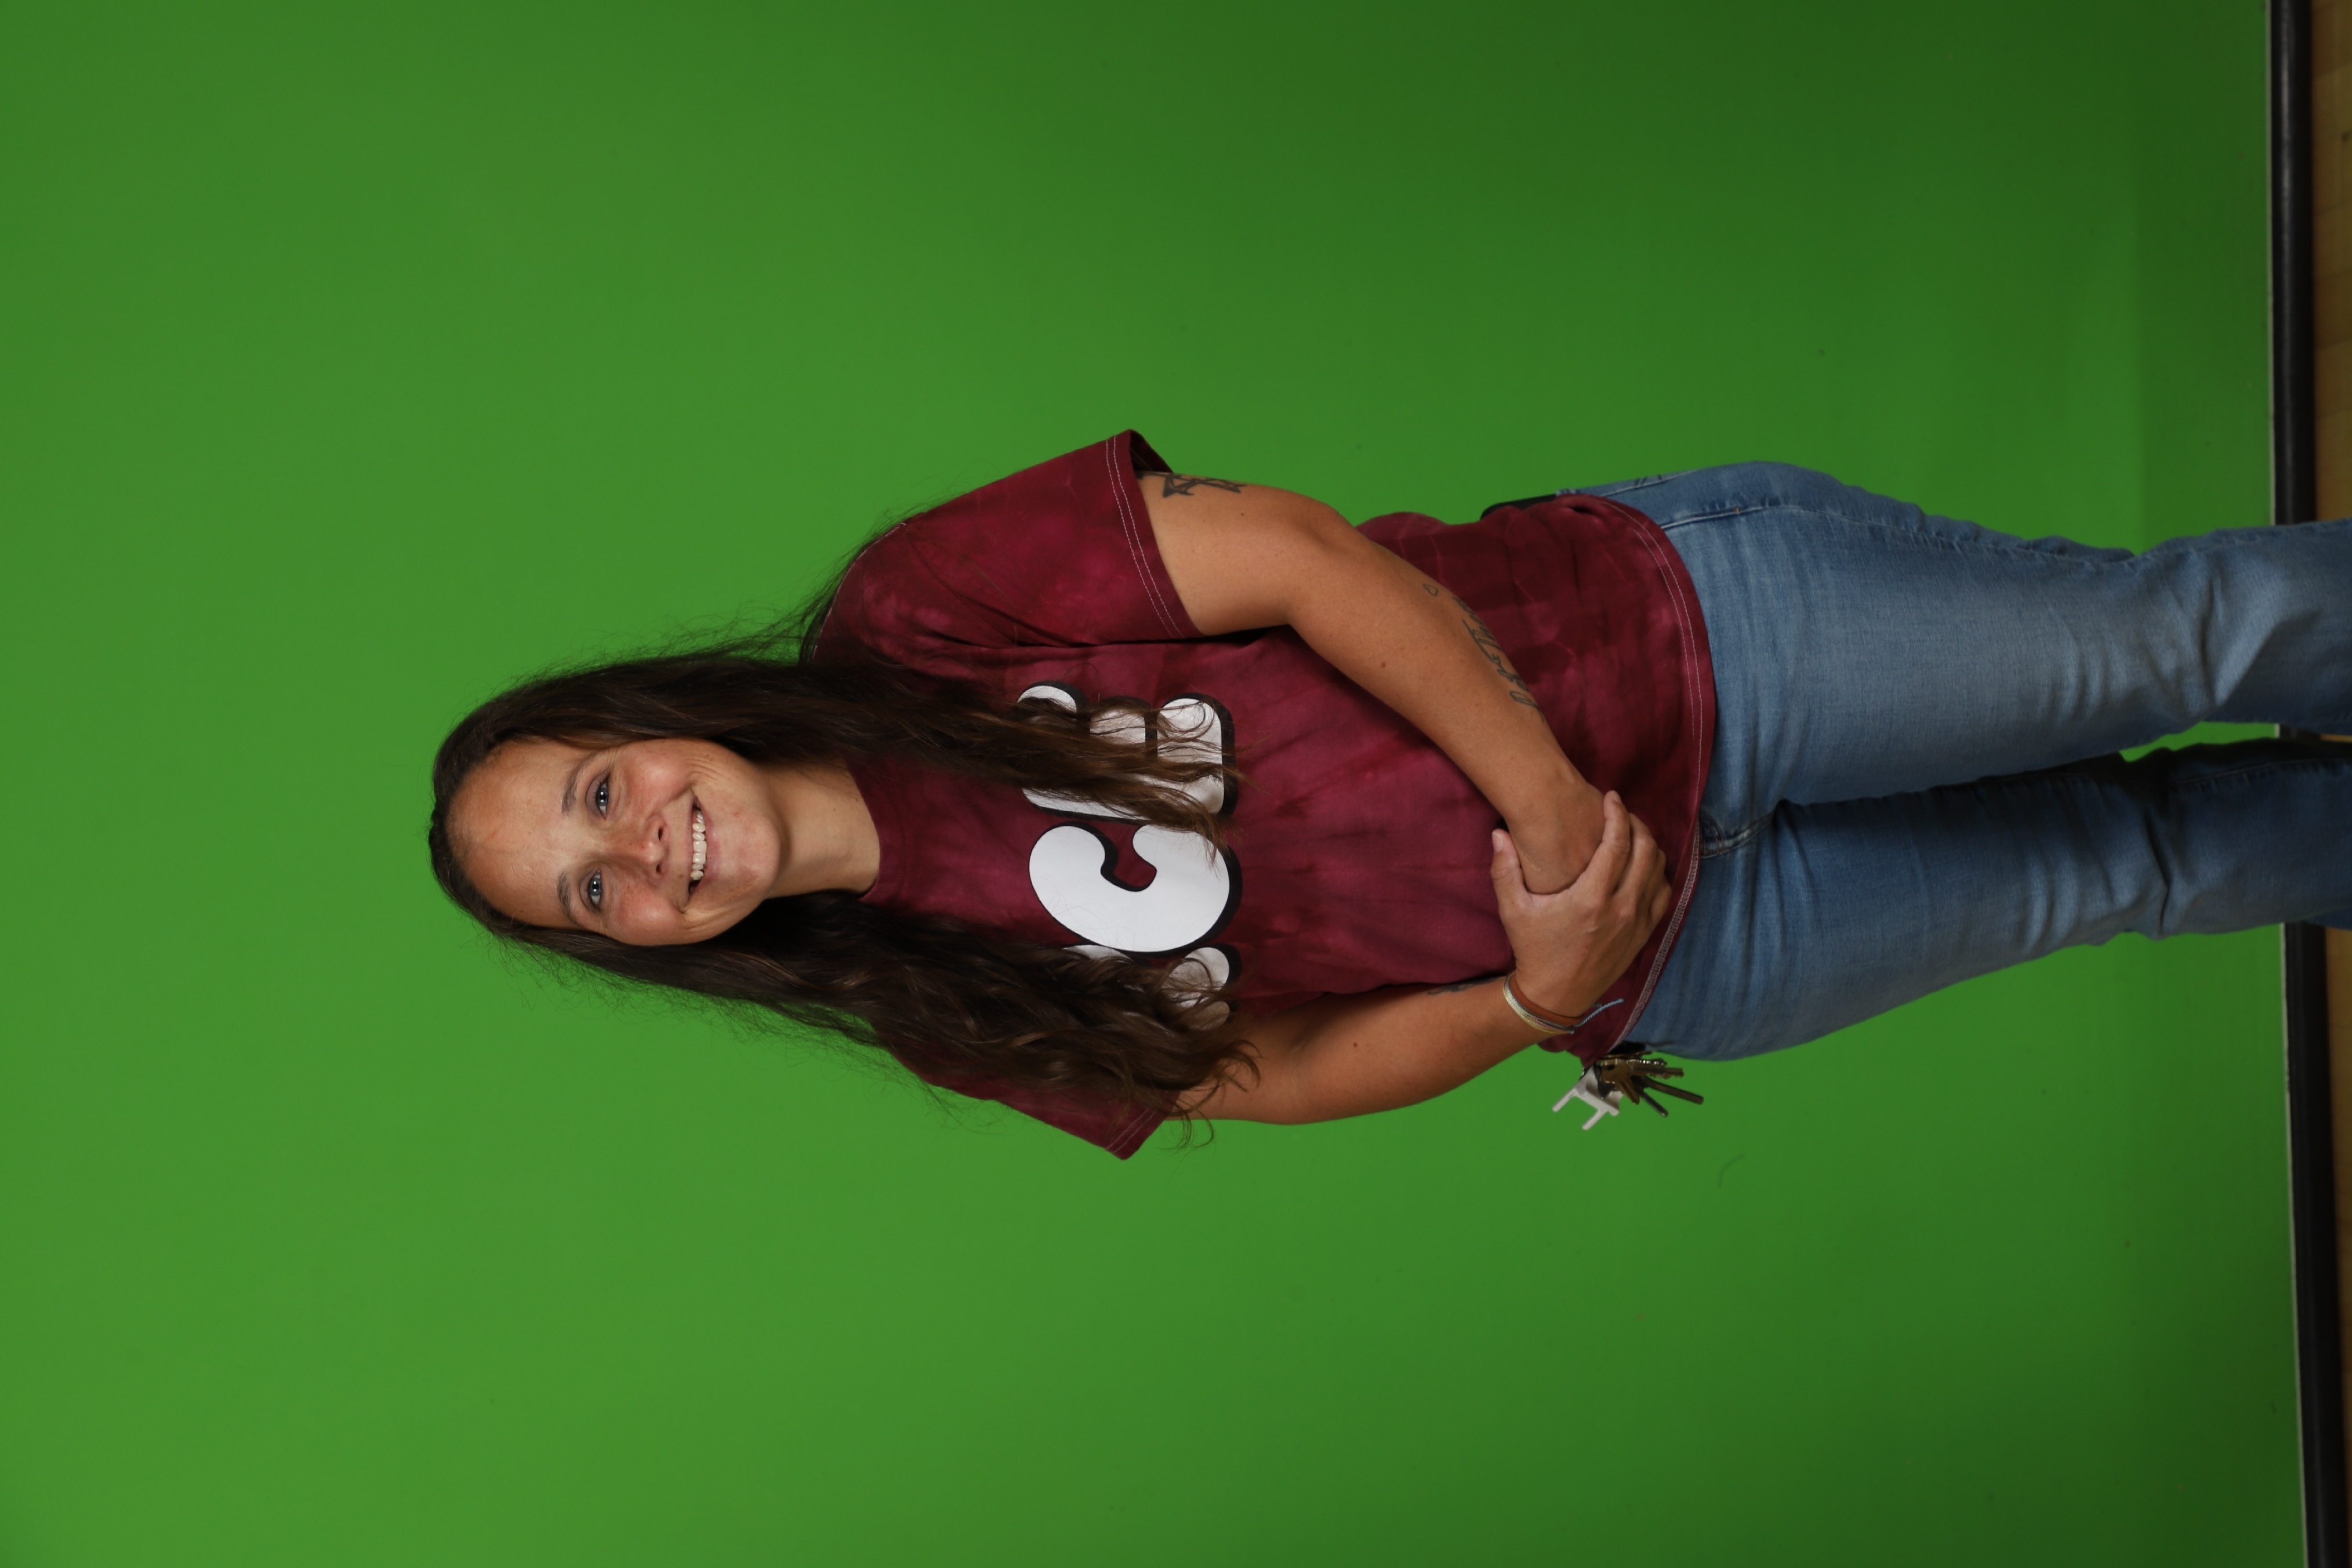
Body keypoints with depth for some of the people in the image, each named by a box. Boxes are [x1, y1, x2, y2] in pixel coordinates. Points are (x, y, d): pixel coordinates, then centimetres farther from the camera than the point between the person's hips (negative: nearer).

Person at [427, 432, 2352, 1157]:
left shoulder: (930, 604, -12)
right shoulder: (966, 1026, -1)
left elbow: (1307, 557, -16)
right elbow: (1276, 1072, 3)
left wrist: (1554, 802, -25)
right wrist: (1542, 998, -13)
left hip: (1668, 639, -2)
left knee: (2170, 631, -6)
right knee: (2138, 864, 6)